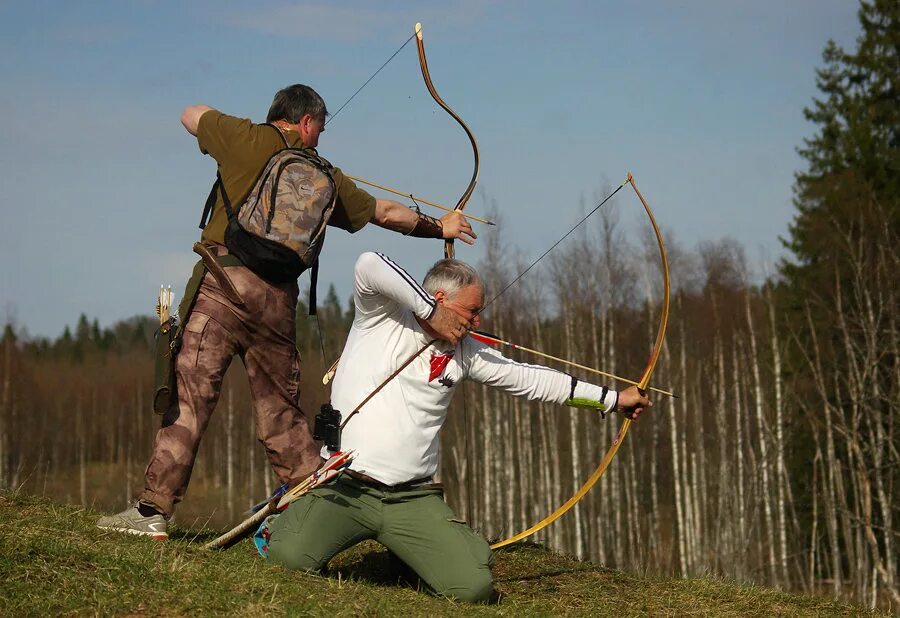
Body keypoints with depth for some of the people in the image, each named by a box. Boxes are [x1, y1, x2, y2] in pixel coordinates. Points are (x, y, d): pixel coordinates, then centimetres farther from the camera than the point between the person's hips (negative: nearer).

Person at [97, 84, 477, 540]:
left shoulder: (246, 138, 8)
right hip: (279, 297, 3)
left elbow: (191, 115, 26)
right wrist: (438, 226, 43)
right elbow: (384, 212, 28)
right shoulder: (322, 175, 16)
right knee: (281, 409, 13)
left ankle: (153, 510, -14)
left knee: (189, 393, -8)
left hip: (225, 281, -3)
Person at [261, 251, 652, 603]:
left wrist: (612, 399, 21)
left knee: (474, 587, -15)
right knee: (290, 557, -29)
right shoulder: (382, 317, -1)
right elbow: (370, 266, -20)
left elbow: (528, 379, 18)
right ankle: (286, 521, 10)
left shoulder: (465, 351, 12)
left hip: (413, 498, 4)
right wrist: (431, 312, -14)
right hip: (343, 487, -4)